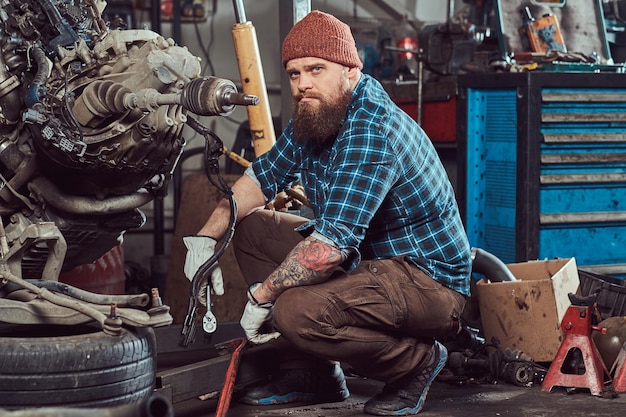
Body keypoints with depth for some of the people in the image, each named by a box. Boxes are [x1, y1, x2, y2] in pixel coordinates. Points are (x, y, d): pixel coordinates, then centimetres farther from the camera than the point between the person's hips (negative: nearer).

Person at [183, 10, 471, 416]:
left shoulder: (372, 131, -26)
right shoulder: (314, 116, 4)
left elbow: (333, 241, -33)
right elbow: (263, 176, 16)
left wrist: (262, 295, -22)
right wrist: (206, 237, 2)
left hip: (428, 280, -10)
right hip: (368, 258, 10)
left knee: (297, 312, -32)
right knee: (252, 229, 8)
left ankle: (417, 361, -6)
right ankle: (311, 373, 9)